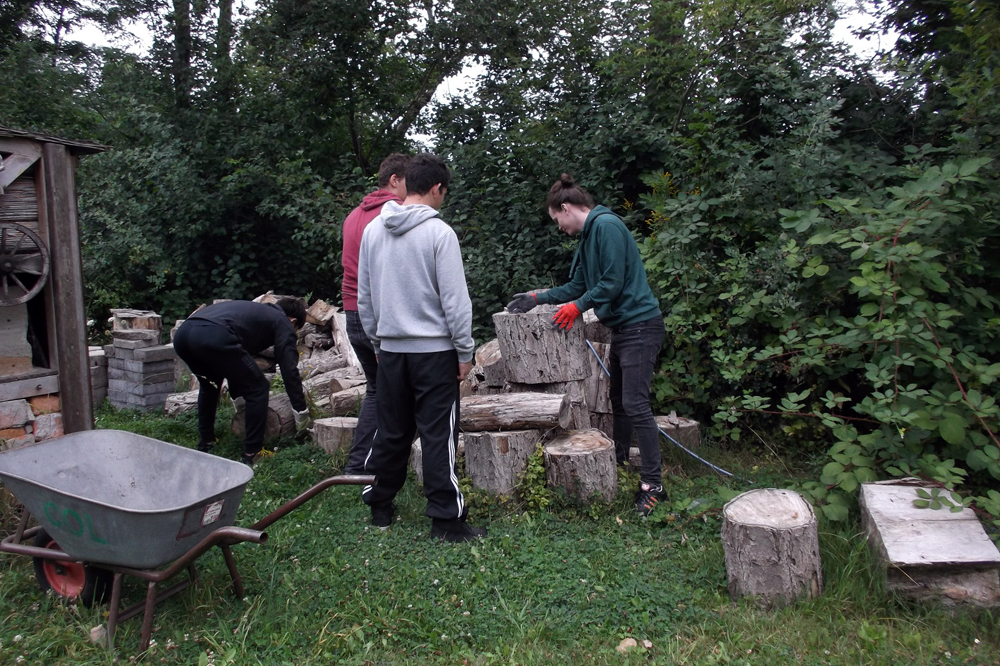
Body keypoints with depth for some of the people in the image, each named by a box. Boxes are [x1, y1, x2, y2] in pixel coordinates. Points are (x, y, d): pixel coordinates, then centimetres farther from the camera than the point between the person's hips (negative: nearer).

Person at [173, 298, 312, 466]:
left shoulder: (253, 310, 39)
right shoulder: (282, 322, 19)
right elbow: (289, 370, 10)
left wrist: (238, 398, 57)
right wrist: (301, 411, 18)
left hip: (182, 333, 8)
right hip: (215, 337, -8)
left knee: (209, 385, 34)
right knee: (258, 389, 10)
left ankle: (204, 444, 39)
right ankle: (251, 455, 12)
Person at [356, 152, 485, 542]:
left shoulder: (372, 230, 8)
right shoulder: (439, 232, -11)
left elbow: (364, 296, 14)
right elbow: (455, 298, -12)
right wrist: (465, 351, -5)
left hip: (390, 349, 6)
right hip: (434, 349, -6)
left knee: (392, 430, 16)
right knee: (438, 435, 0)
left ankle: (379, 506, 27)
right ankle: (447, 519, 7)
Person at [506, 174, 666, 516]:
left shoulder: (607, 226, -14)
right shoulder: (588, 235, 17)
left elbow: (613, 282, -20)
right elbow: (577, 286, 22)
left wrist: (578, 307, -12)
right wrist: (536, 299, 21)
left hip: (639, 324, -10)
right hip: (620, 327, 10)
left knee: (635, 404, -11)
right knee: (618, 401, 15)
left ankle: (652, 484, -5)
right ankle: (619, 464, 27)